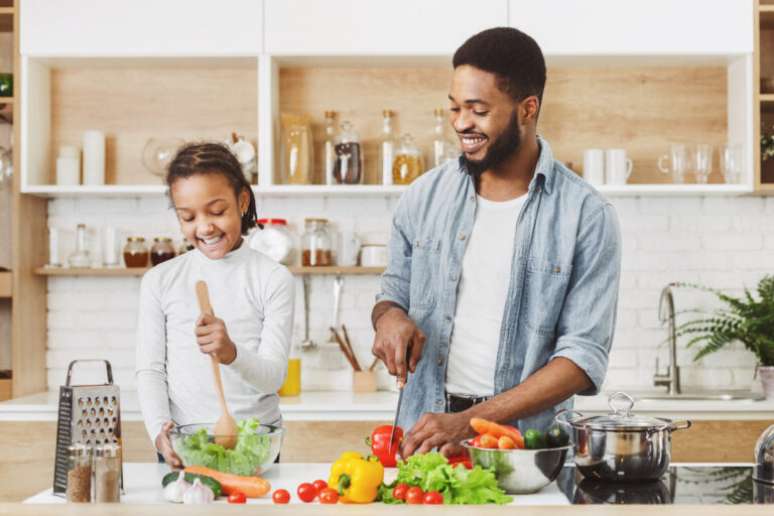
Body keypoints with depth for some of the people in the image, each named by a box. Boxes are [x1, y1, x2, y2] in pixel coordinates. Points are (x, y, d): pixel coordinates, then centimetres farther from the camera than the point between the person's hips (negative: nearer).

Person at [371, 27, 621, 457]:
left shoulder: (587, 216, -5)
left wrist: (469, 422, -17)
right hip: (423, 436, 3)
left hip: (526, 441, -2)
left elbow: (584, 357, -9)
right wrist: (388, 315, -5)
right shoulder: (425, 196, 7)